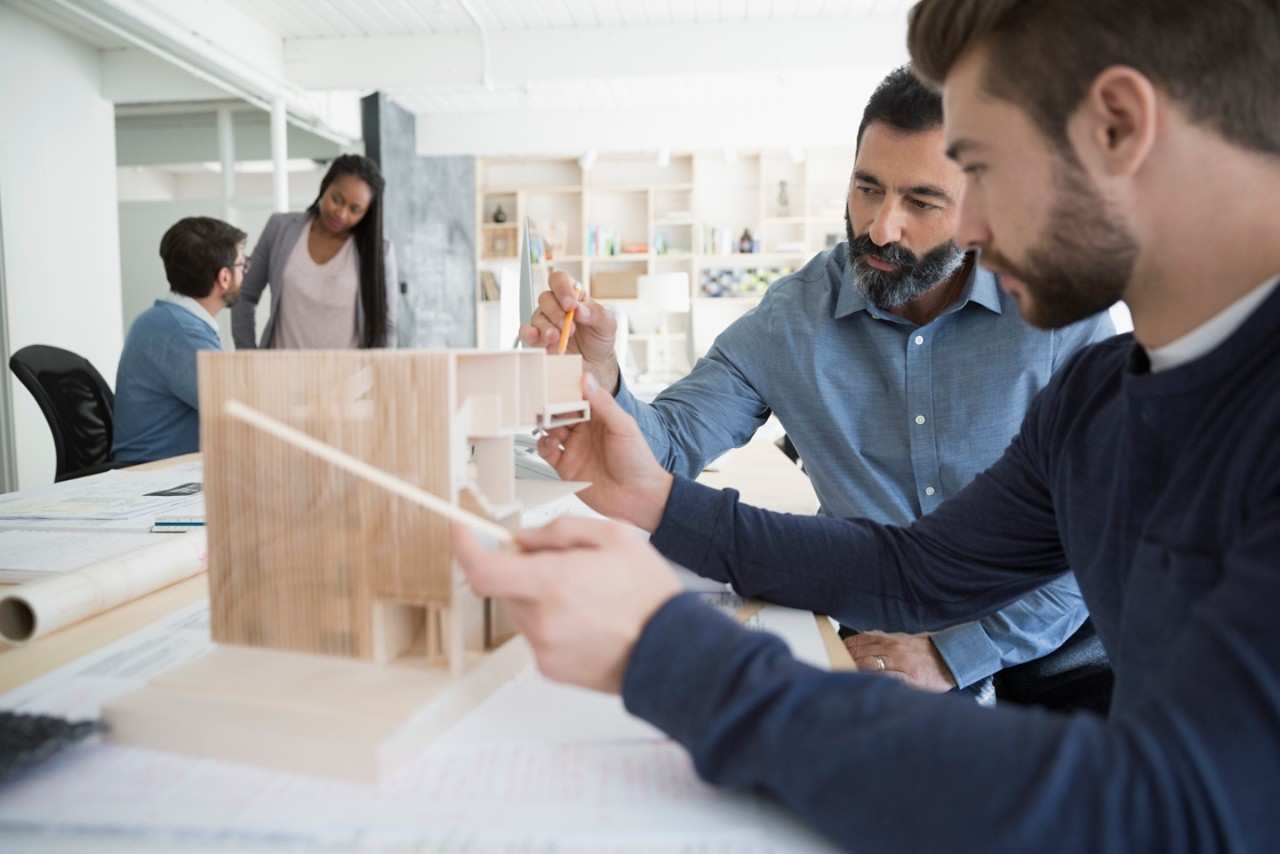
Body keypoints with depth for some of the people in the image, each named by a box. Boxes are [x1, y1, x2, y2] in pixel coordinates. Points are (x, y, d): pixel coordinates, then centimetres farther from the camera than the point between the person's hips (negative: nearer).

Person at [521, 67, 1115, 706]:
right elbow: (670, 448, -5)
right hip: (884, 651, 1)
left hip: (1054, 653, 0)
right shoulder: (790, 322, -4)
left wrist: (956, 655, -13)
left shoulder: (1064, 312, -8)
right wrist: (601, 376, -27)